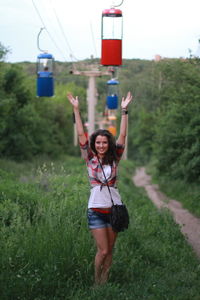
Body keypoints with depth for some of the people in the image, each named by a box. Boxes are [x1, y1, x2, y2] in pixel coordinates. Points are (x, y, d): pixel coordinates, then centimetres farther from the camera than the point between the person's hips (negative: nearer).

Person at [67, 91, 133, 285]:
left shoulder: (114, 159, 6)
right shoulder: (90, 159, 2)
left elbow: (122, 136, 1)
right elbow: (81, 135, -2)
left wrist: (124, 111, -4)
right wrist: (76, 109, -6)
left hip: (114, 209, 2)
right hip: (96, 211, -2)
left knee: (109, 250, 7)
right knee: (102, 251, -5)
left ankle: (104, 283, 17)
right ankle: (96, 283, 14)